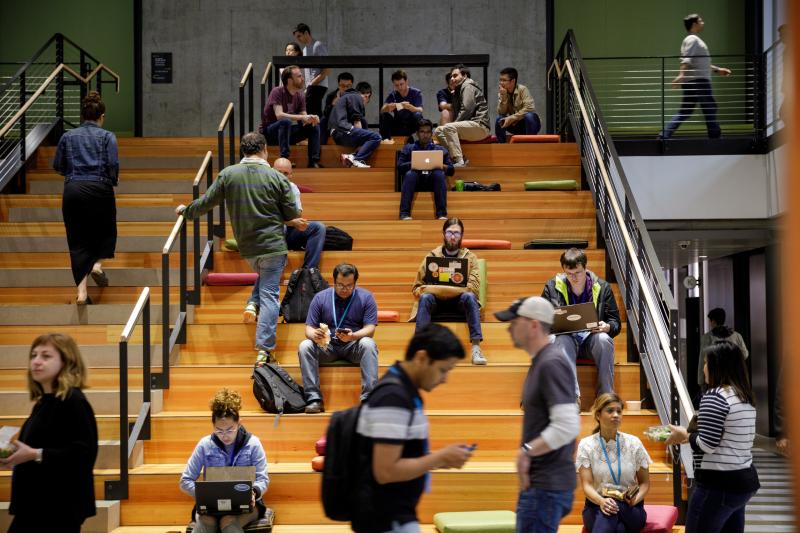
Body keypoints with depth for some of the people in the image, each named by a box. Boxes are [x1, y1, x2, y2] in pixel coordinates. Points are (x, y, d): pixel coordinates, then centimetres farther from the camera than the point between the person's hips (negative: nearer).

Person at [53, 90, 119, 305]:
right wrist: (114, 180, 11)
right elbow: (113, 165, -8)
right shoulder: (107, 136, 3)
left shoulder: (68, 136, 10)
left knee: (78, 240, 6)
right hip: (99, 190, -2)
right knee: (105, 230, 22)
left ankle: (82, 291, -4)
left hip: (73, 191, 2)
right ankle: (98, 263, -4)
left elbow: (58, 167, 9)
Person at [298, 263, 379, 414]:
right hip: (326, 346, 2)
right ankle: (314, 399, -28)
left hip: (354, 346, -2)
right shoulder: (320, 297, 0)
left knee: (368, 344, -34)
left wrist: (353, 336, -34)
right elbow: (309, 328, -2)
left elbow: (370, 329, -11)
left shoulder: (366, 297, -4)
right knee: (305, 346, -26)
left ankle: (369, 398, -36)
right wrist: (315, 336, -28)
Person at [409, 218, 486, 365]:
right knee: (425, 297, -31)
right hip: (436, 301, 1)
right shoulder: (432, 256, 3)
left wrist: (438, 288, -24)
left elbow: (474, 287, -14)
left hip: (459, 301, -1)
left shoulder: (470, 257, 1)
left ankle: (476, 348, -36)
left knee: (469, 296, -32)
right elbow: (417, 287, 2)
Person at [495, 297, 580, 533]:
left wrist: (526, 450, -18)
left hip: (546, 487, -10)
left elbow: (567, 426, -25)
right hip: (539, 482, 10)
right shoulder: (540, 362, 15)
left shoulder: (551, 364, -17)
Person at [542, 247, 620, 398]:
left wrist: (607, 327, -17)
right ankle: (573, 396, -46)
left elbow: (615, 323, 7)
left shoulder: (602, 287, 5)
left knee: (604, 339, -34)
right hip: (566, 337, 0)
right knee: (563, 341, -36)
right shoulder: (552, 287, 5)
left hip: (592, 336, 0)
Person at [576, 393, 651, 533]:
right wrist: (601, 501, -30)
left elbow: (645, 483, 8)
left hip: (629, 510, 1)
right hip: (596, 506, -1)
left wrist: (635, 499, -16)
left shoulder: (633, 443, 2)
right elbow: (587, 485, -7)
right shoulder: (586, 445, -1)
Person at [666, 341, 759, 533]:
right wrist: (691, 436, 17)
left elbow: (707, 445, -19)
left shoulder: (715, 396, -15)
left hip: (719, 485, -9)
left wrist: (684, 435, -1)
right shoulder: (746, 397, 11)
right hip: (745, 480, 9)